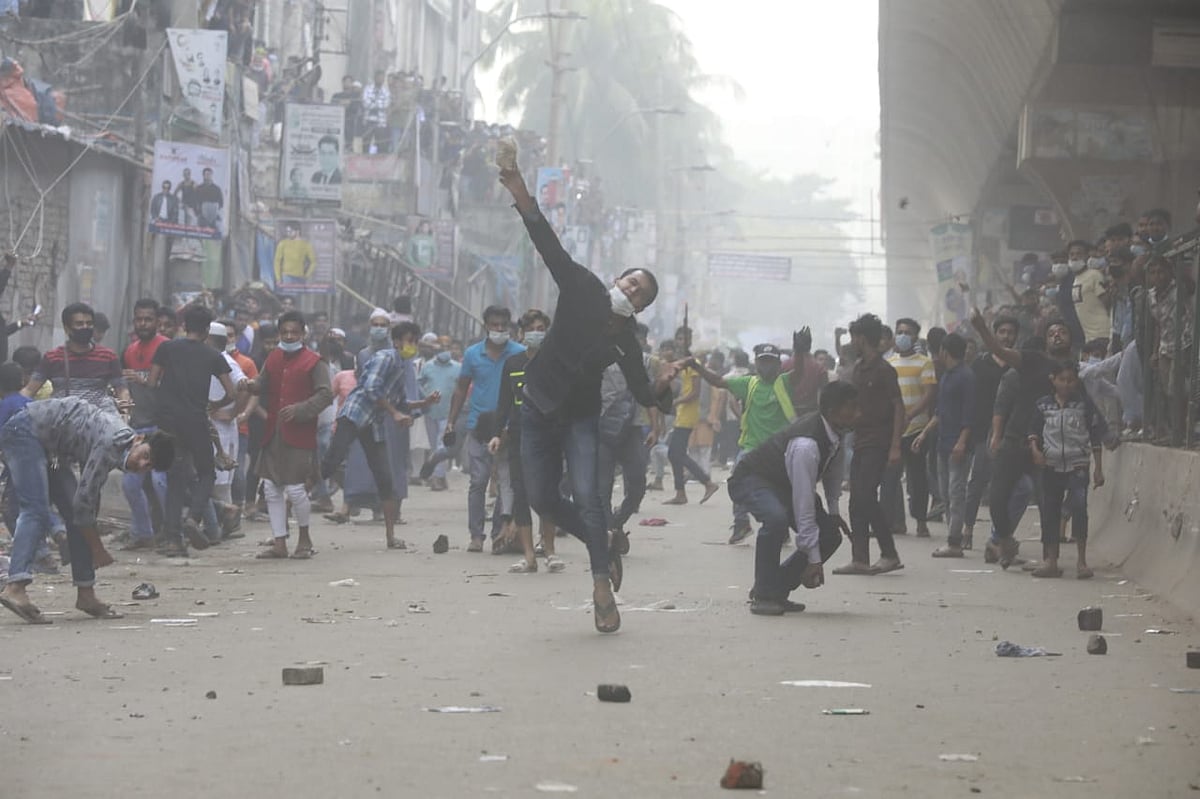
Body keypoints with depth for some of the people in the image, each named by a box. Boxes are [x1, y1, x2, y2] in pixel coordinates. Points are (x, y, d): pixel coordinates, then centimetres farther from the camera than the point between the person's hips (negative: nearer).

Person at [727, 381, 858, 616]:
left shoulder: (836, 433, -11)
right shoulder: (805, 445, -37)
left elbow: (833, 470, 12)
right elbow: (804, 505, -37)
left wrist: (833, 512, 7)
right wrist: (814, 559, -35)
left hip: (783, 483, 9)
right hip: (750, 480, -9)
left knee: (831, 535, -2)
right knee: (776, 518, -39)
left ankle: (776, 591, 9)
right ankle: (763, 595, -24)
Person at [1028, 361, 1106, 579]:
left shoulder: (1084, 405, 2)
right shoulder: (1043, 405, 7)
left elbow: (1096, 437, 5)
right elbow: (1034, 430, 13)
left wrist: (1098, 469, 3)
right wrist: (1035, 448, -8)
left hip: (1077, 465, -3)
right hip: (1052, 465, 3)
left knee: (1078, 506, -19)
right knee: (1049, 512, 5)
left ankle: (1082, 560, -13)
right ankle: (1050, 561, 14)